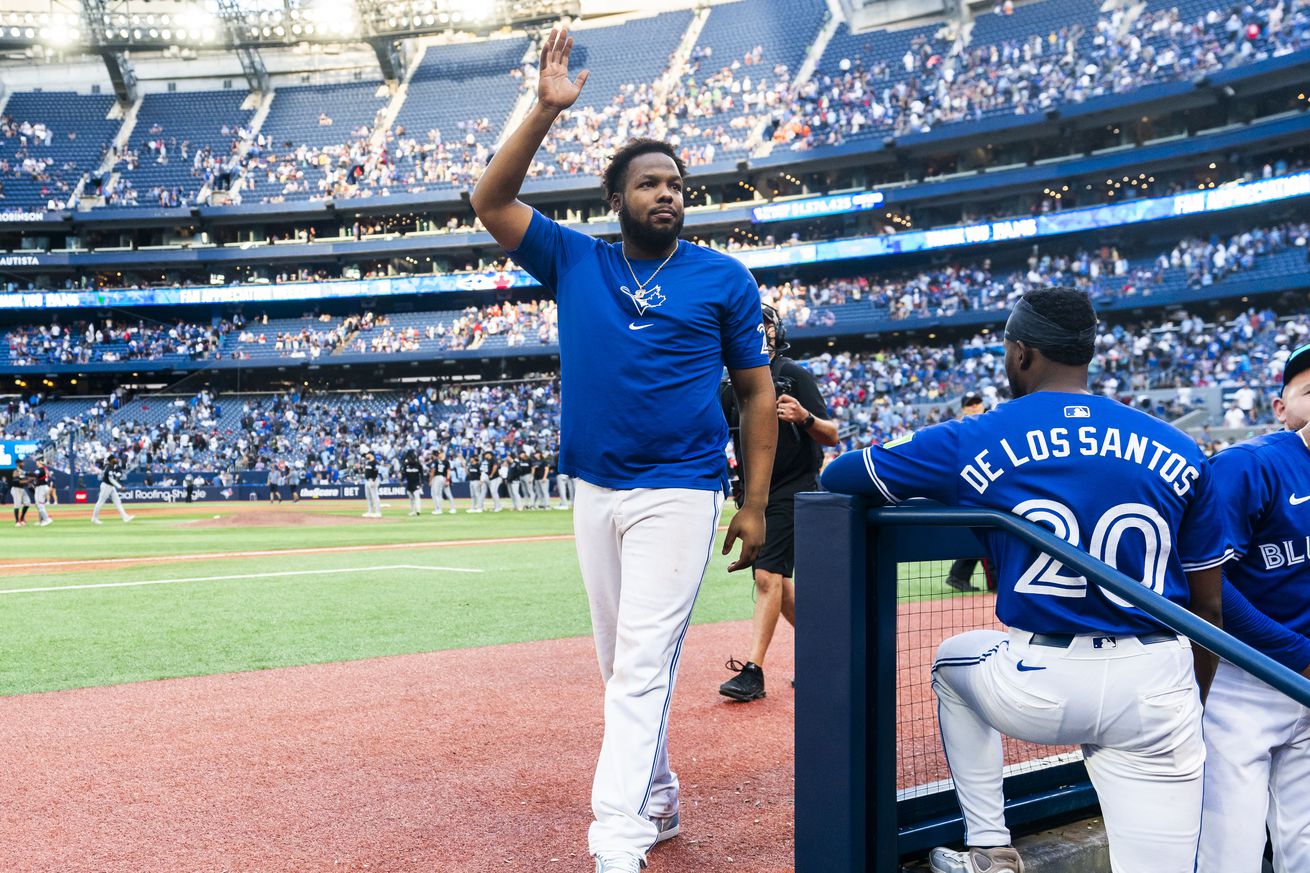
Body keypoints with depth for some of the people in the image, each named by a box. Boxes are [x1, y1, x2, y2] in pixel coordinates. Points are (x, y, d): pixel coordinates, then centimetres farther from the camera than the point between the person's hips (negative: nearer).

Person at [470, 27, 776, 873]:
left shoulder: (724, 277, 1)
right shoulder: (576, 261, 7)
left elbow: (758, 391, 3)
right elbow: (492, 201, -1)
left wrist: (757, 504, -2)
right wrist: (547, 111, -11)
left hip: (679, 494, -4)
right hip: (594, 491, 4)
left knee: (643, 665, -11)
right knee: (620, 665, 13)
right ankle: (659, 802, 29)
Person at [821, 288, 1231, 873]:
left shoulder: (974, 442, -2)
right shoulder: (1178, 451, 5)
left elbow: (836, 478, 8)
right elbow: (1209, 609, 9)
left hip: (1038, 689, -1)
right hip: (1160, 697, 2)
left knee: (953, 664, 30)